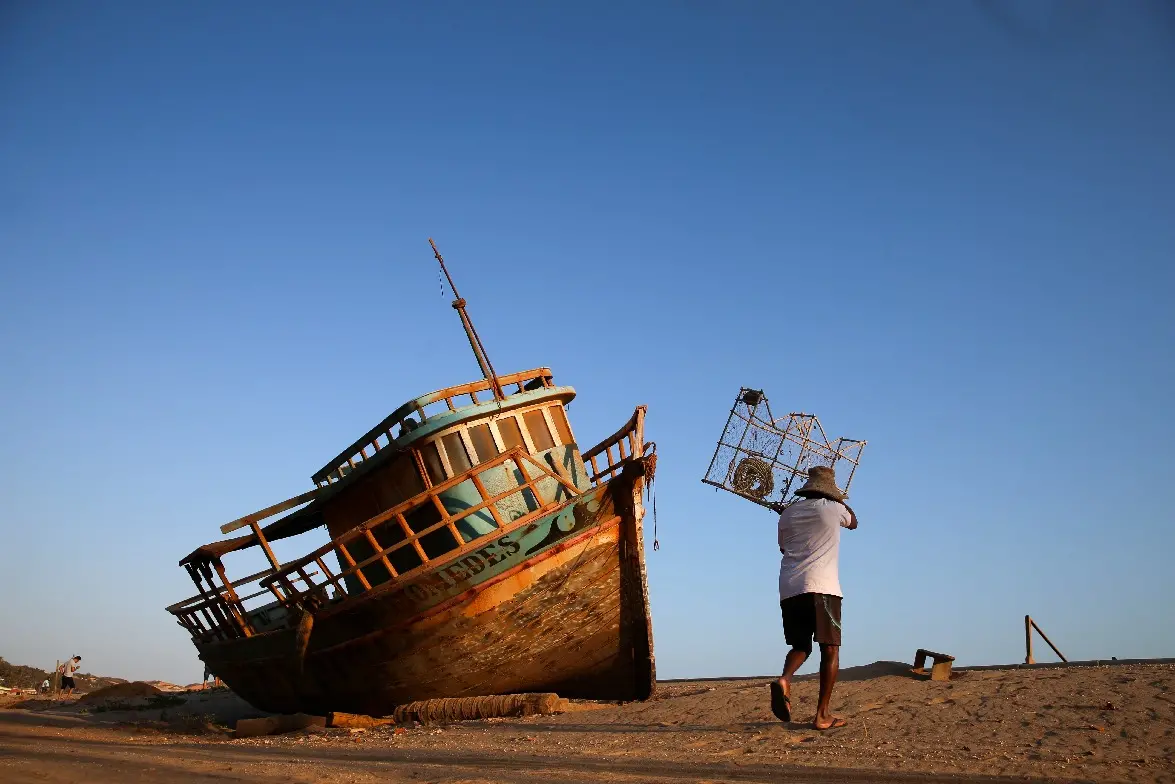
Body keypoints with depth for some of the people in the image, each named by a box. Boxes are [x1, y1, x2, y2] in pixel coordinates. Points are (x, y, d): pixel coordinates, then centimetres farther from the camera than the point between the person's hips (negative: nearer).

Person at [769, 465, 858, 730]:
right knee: (830, 648, 4)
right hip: (822, 587, -4)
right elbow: (853, 522, 29)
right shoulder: (833, 509, 6)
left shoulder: (788, 513, 14)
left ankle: (784, 679, -16)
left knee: (801, 646, 15)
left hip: (789, 588, 4)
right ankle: (822, 714, -2)